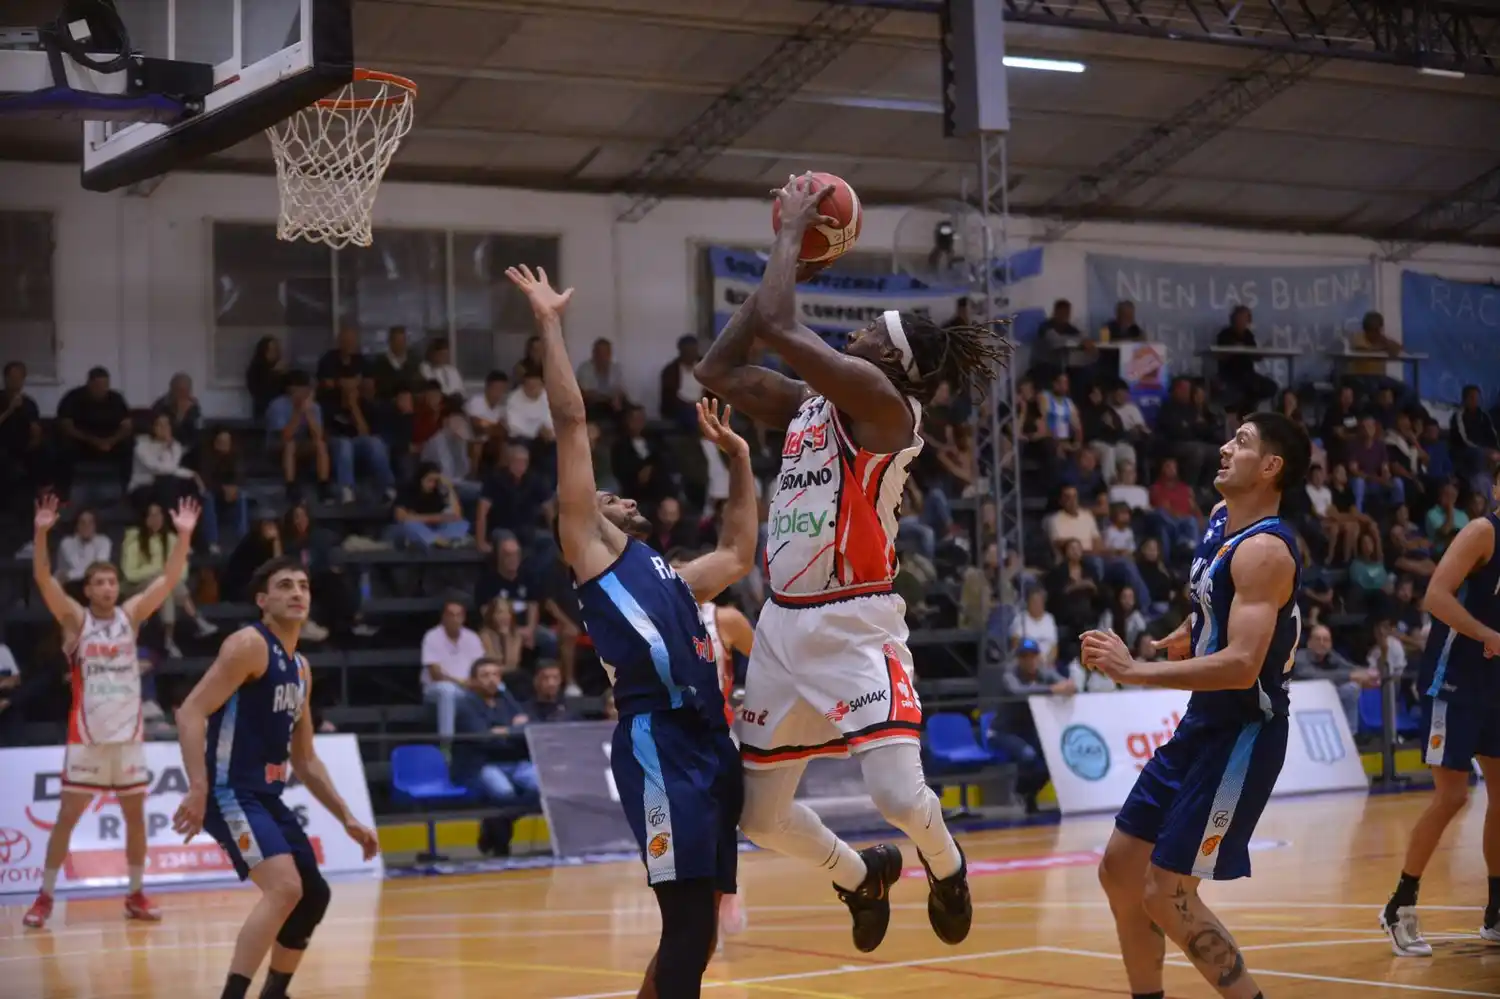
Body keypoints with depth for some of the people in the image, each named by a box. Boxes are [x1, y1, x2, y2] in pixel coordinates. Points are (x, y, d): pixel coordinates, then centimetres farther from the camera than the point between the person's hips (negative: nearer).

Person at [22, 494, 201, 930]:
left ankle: (135, 895, 19)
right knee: (67, 816, -1)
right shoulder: (75, 618, -3)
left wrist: (183, 535, -18)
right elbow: (43, 578, -17)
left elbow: (169, 579, -5)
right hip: (86, 736, -3)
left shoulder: (131, 614, 4)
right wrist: (42, 532, -32)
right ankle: (45, 897, 6)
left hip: (128, 734, 3)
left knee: (136, 816, 8)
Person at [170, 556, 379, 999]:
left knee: (313, 896, 16)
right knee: (284, 888, -25)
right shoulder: (249, 644, -11)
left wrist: (347, 819, 19)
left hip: (268, 796, 10)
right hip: (232, 792, -10)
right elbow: (190, 713, -20)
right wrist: (199, 789, -32)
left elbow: (305, 759, 24)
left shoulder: (301, 669, 17)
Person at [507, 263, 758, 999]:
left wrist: (739, 459, 41)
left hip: (709, 743, 8)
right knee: (688, 926, -14)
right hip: (660, 743, -8)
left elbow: (739, 555, 44)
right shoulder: (589, 551, 9)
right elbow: (571, 421, 4)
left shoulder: (667, 577, 30)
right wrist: (550, 323, 6)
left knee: (695, 931, 10)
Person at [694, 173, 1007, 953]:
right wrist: (787, 248, 10)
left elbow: (776, 326, -21)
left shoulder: (882, 404, -12)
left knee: (899, 794, -20)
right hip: (785, 624, 8)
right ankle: (861, 876, 36)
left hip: (855, 624, -7)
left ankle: (943, 863, 16)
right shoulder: (809, 405, 11)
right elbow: (716, 370, 11)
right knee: (759, 815, 8)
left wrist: (792, 231, -5)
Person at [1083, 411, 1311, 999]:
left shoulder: (1264, 550, -21)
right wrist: (1188, 635, 20)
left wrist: (1134, 671, -31)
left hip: (1242, 735, -9)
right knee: (1120, 869, 12)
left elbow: (1242, 665, -32)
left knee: (1167, 894, -10)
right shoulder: (1220, 521, 7)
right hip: (1202, 726, 10)